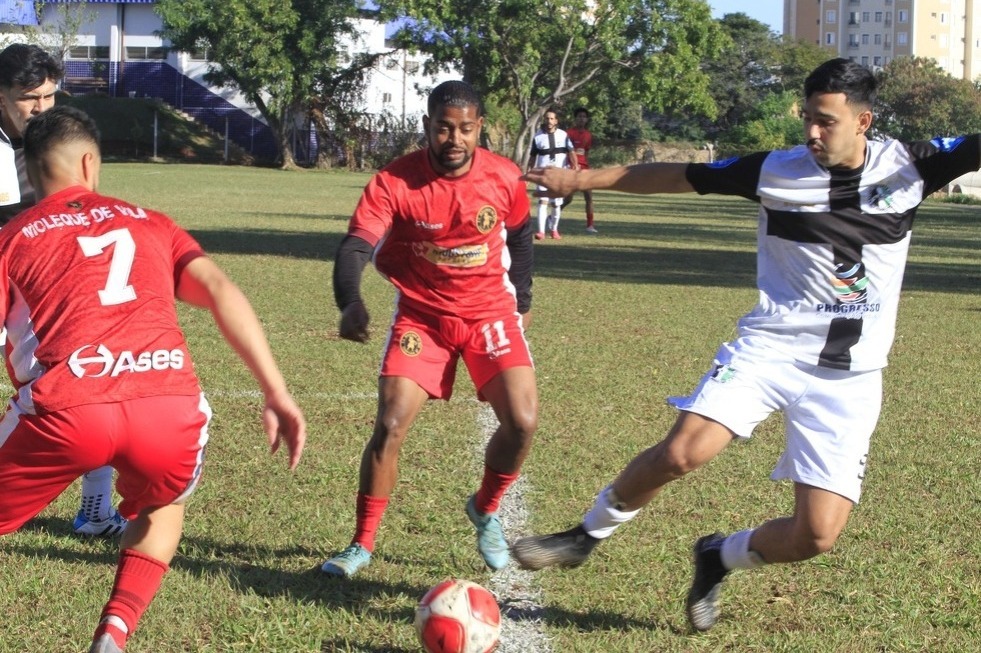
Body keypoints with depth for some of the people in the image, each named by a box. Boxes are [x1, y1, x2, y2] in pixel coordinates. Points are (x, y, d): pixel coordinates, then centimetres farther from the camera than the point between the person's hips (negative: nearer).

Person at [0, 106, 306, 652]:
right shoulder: (149, 223, 26)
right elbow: (220, 291, 12)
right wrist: (279, 397, 8)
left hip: (66, 409, -2)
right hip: (172, 405, 3)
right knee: (163, 505, 35)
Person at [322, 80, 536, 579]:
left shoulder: (505, 178, -11)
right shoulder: (394, 183, -20)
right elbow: (355, 246, -30)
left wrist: (522, 303, 14)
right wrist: (350, 303, -49)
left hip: (490, 311, 2)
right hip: (421, 314, -1)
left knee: (522, 422, -12)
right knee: (390, 426, -11)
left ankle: (485, 511, 18)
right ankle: (361, 545, 6)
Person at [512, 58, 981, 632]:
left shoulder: (909, 166, -2)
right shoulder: (776, 170, -1)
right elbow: (678, 176, 7)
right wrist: (583, 179, 8)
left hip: (850, 376, 1)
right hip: (770, 346, 0)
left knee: (817, 536, -7)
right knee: (681, 453, -23)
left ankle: (718, 558, 24)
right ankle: (588, 535, 5)